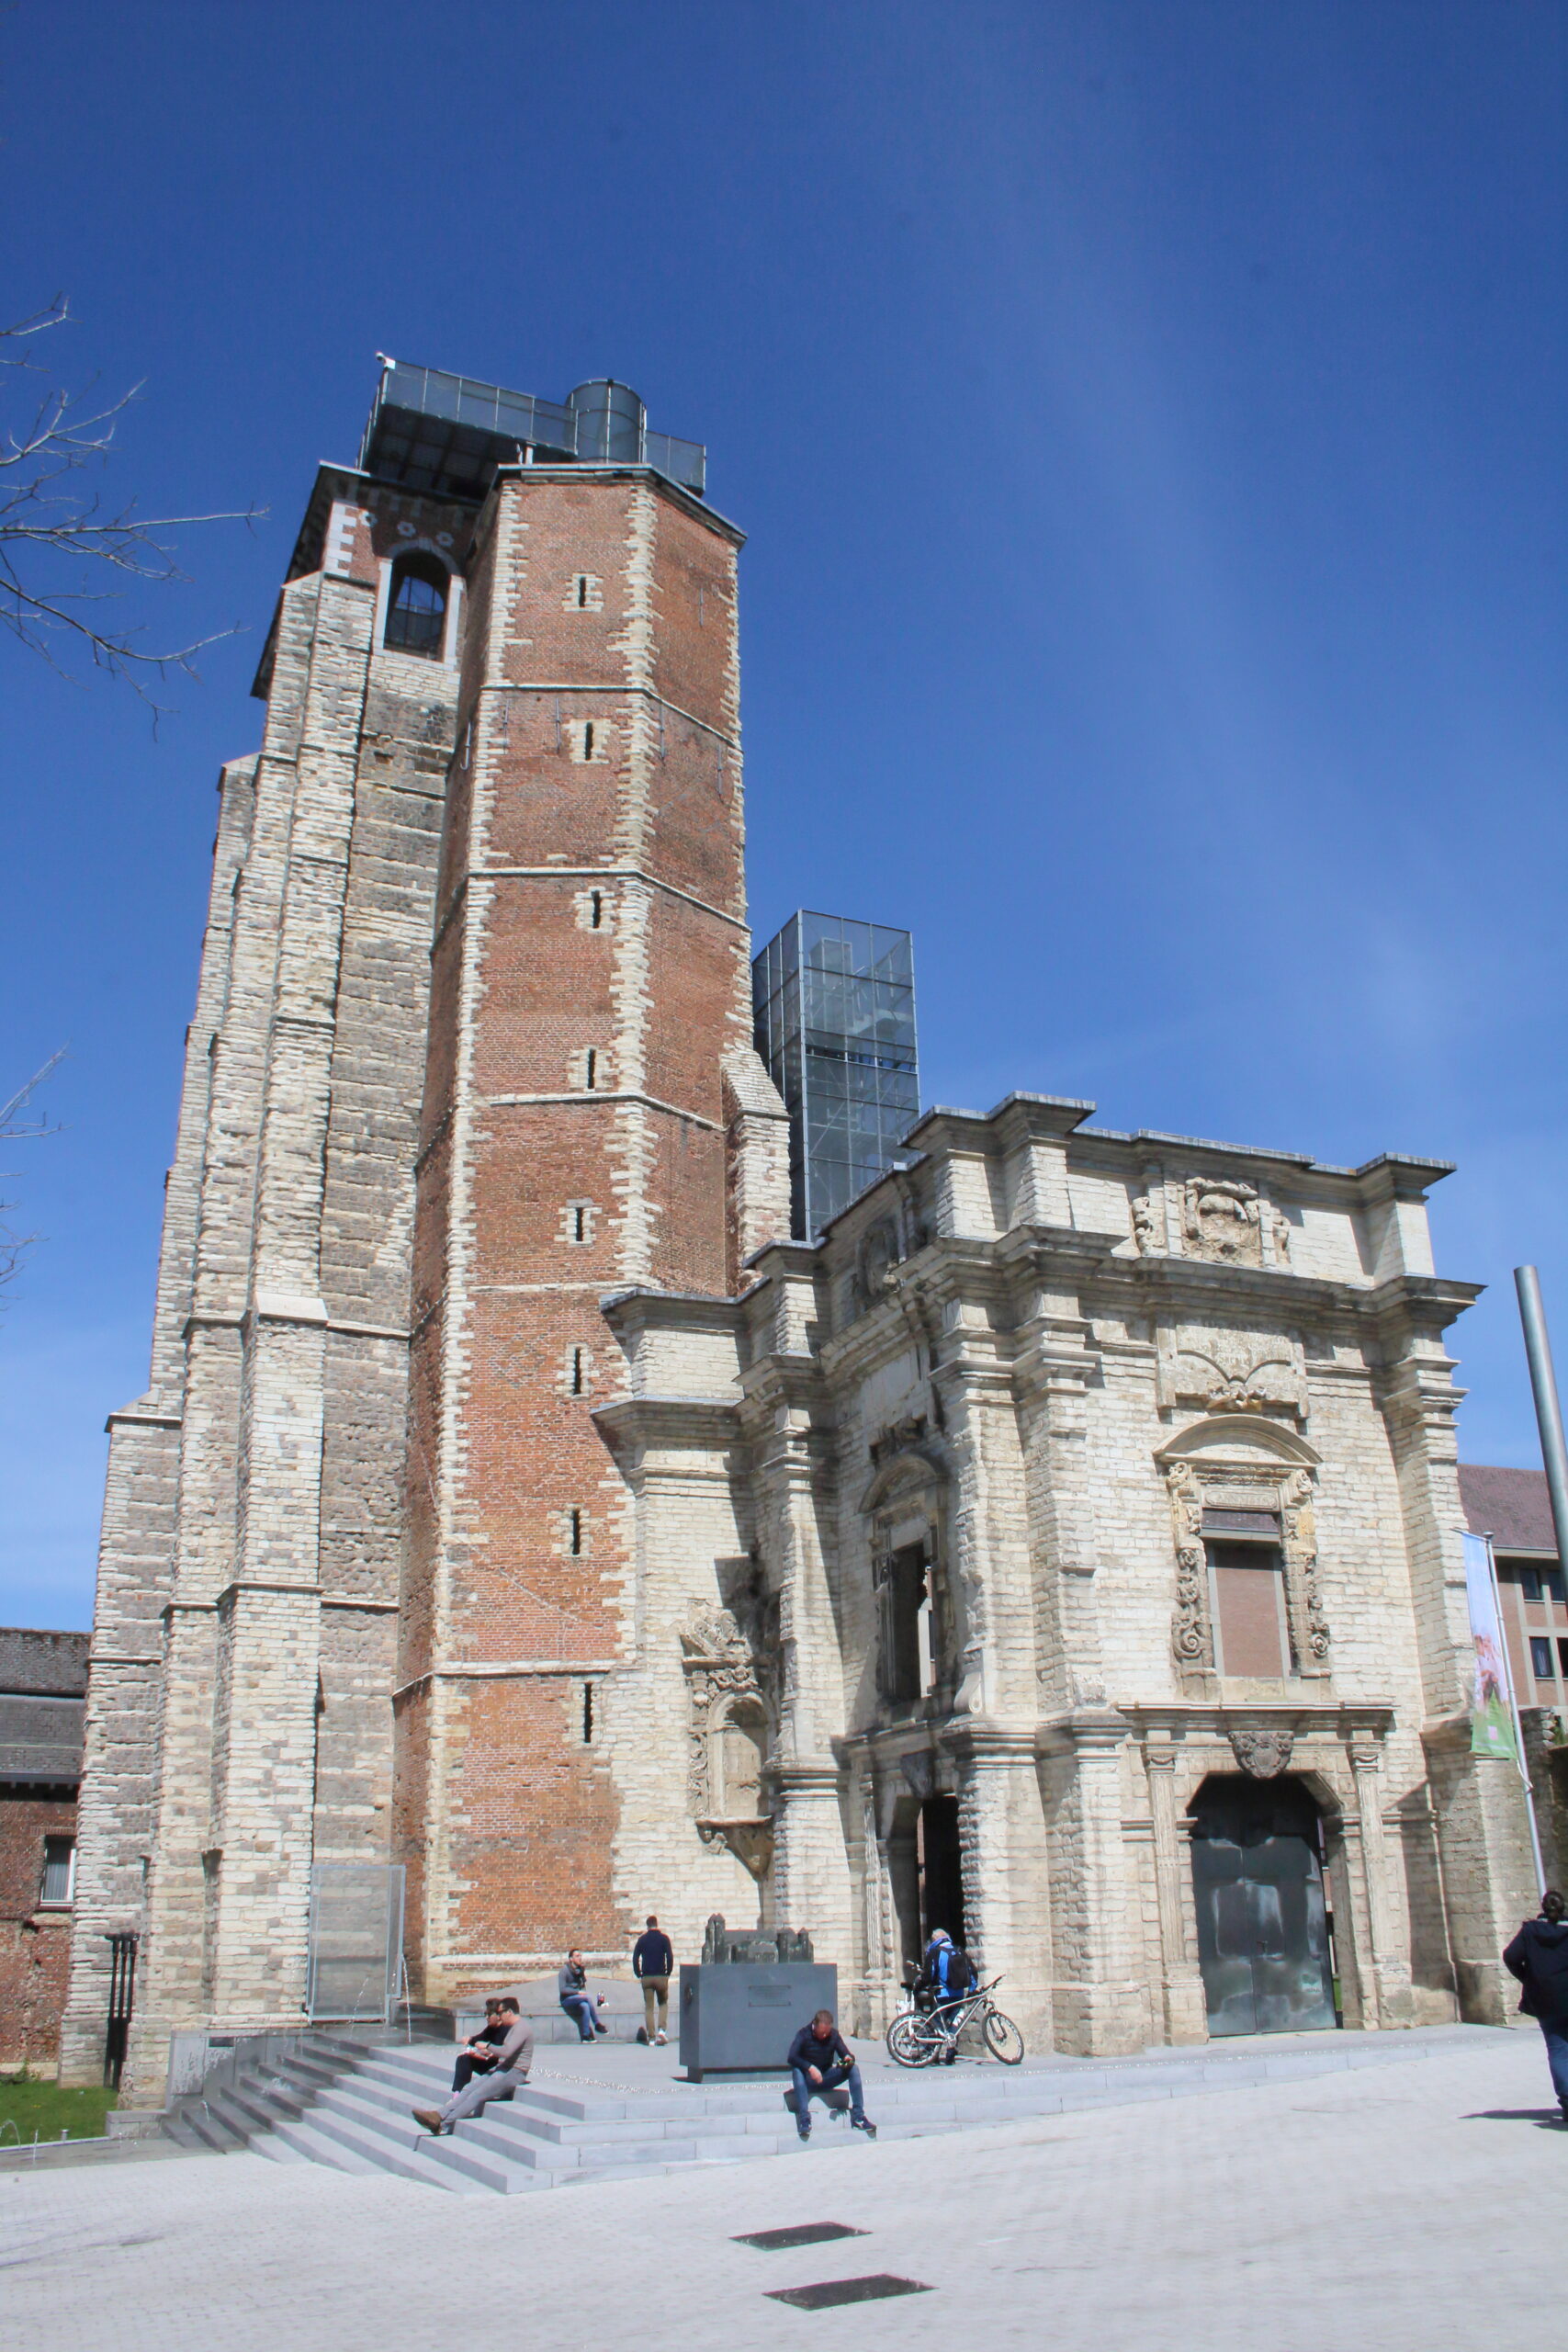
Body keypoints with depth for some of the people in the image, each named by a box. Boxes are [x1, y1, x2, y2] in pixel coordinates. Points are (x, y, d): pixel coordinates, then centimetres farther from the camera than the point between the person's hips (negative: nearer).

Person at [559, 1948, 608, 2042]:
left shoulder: (581, 1970, 12)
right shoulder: (565, 1971, -6)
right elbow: (563, 1989, -15)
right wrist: (578, 1992, -22)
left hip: (578, 1999, 5)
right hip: (567, 2000, -5)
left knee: (585, 2006, -30)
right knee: (588, 1997, -30)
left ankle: (586, 2035, -31)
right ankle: (597, 2025, -24)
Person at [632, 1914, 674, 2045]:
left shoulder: (642, 1940, 6)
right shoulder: (664, 1938, 0)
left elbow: (635, 1958, 2)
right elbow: (670, 1957, -7)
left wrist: (639, 1975, 8)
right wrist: (668, 1973, 3)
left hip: (646, 1978, 1)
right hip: (661, 1977, -1)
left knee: (648, 2007, 6)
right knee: (663, 2004, 16)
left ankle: (651, 2037, 1)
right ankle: (661, 2030, -4)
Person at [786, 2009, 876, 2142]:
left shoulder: (834, 2034, -3)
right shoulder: (804, 2034, -14)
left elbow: (845, 2053, -5)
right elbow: (792, 2057, -27)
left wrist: (849, 2058, -29)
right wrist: (810, 2068, -41)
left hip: (826, 2079, 3)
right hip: (808, 2081, -3)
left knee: (853, 2069, -19)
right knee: (796, 2071, -36)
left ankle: (858, 2117, -22)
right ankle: (804, 2119, -40)